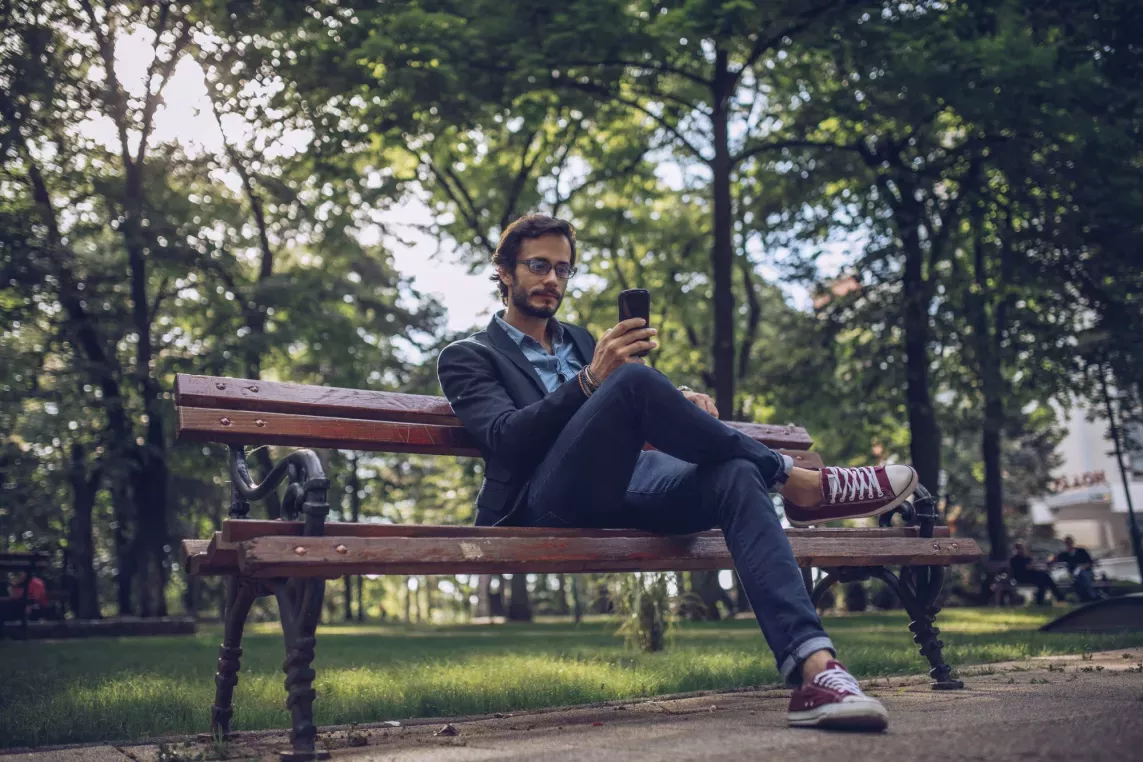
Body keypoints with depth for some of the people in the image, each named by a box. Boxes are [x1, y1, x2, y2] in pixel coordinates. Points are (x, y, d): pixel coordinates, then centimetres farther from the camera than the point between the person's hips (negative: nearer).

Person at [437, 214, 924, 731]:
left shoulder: (579, 340, 30)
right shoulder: (467, 356, 13)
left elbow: (632, 416, 22)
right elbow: (503, 437, -7)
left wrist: (677, 402, -2)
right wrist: (591, 380, -21)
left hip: (622, 493, 6)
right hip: (548, 503, -5)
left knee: (736, 475, -25)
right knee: (634, 378, -29)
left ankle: (814, 669, -39)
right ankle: (800, 484, -17)